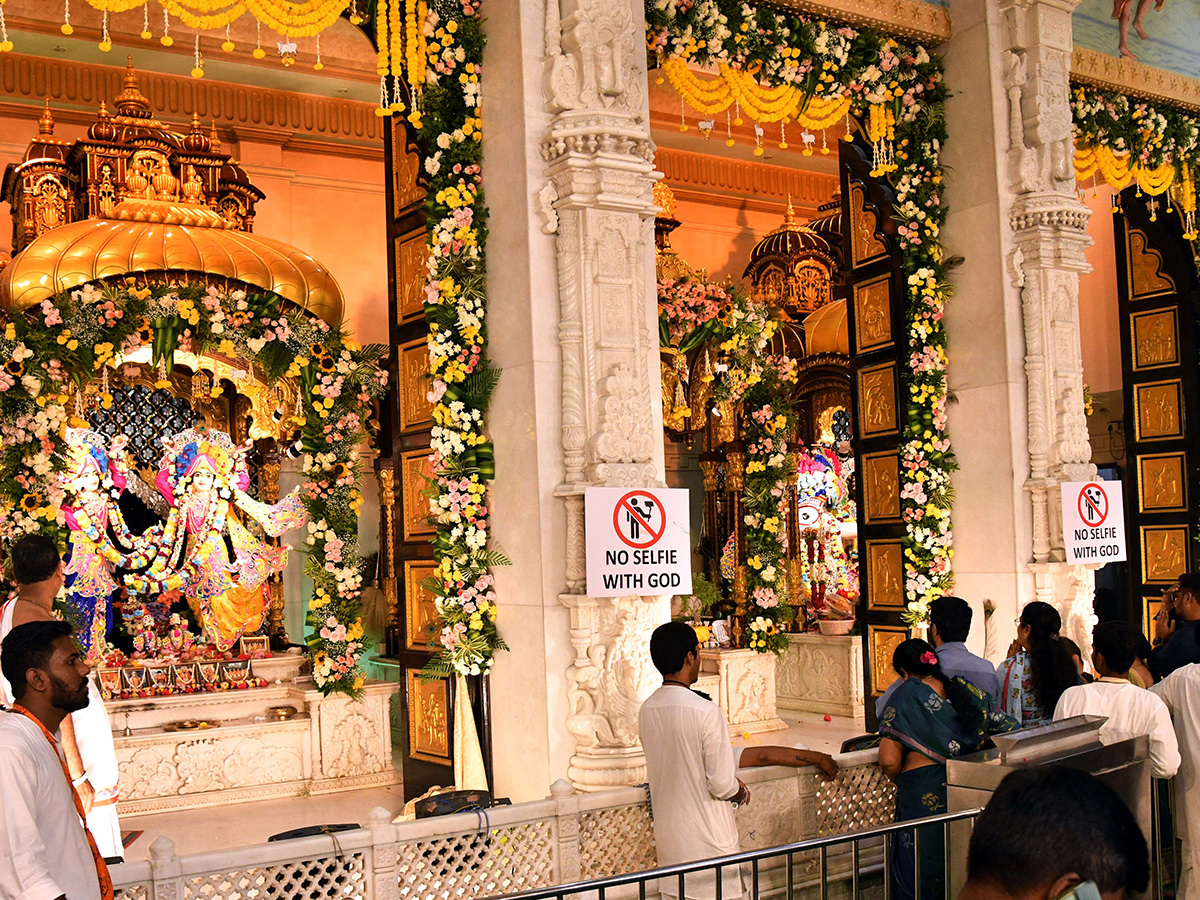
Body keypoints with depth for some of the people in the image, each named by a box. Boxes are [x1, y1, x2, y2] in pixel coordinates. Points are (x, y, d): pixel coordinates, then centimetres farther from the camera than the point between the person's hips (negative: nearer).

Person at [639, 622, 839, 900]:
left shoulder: (646, 710, 2)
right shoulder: (706, 712, -19)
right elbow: (722, 785, -19)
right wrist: (742, 793, 4)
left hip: (668, 841, 6)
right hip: (708, 842, -6)